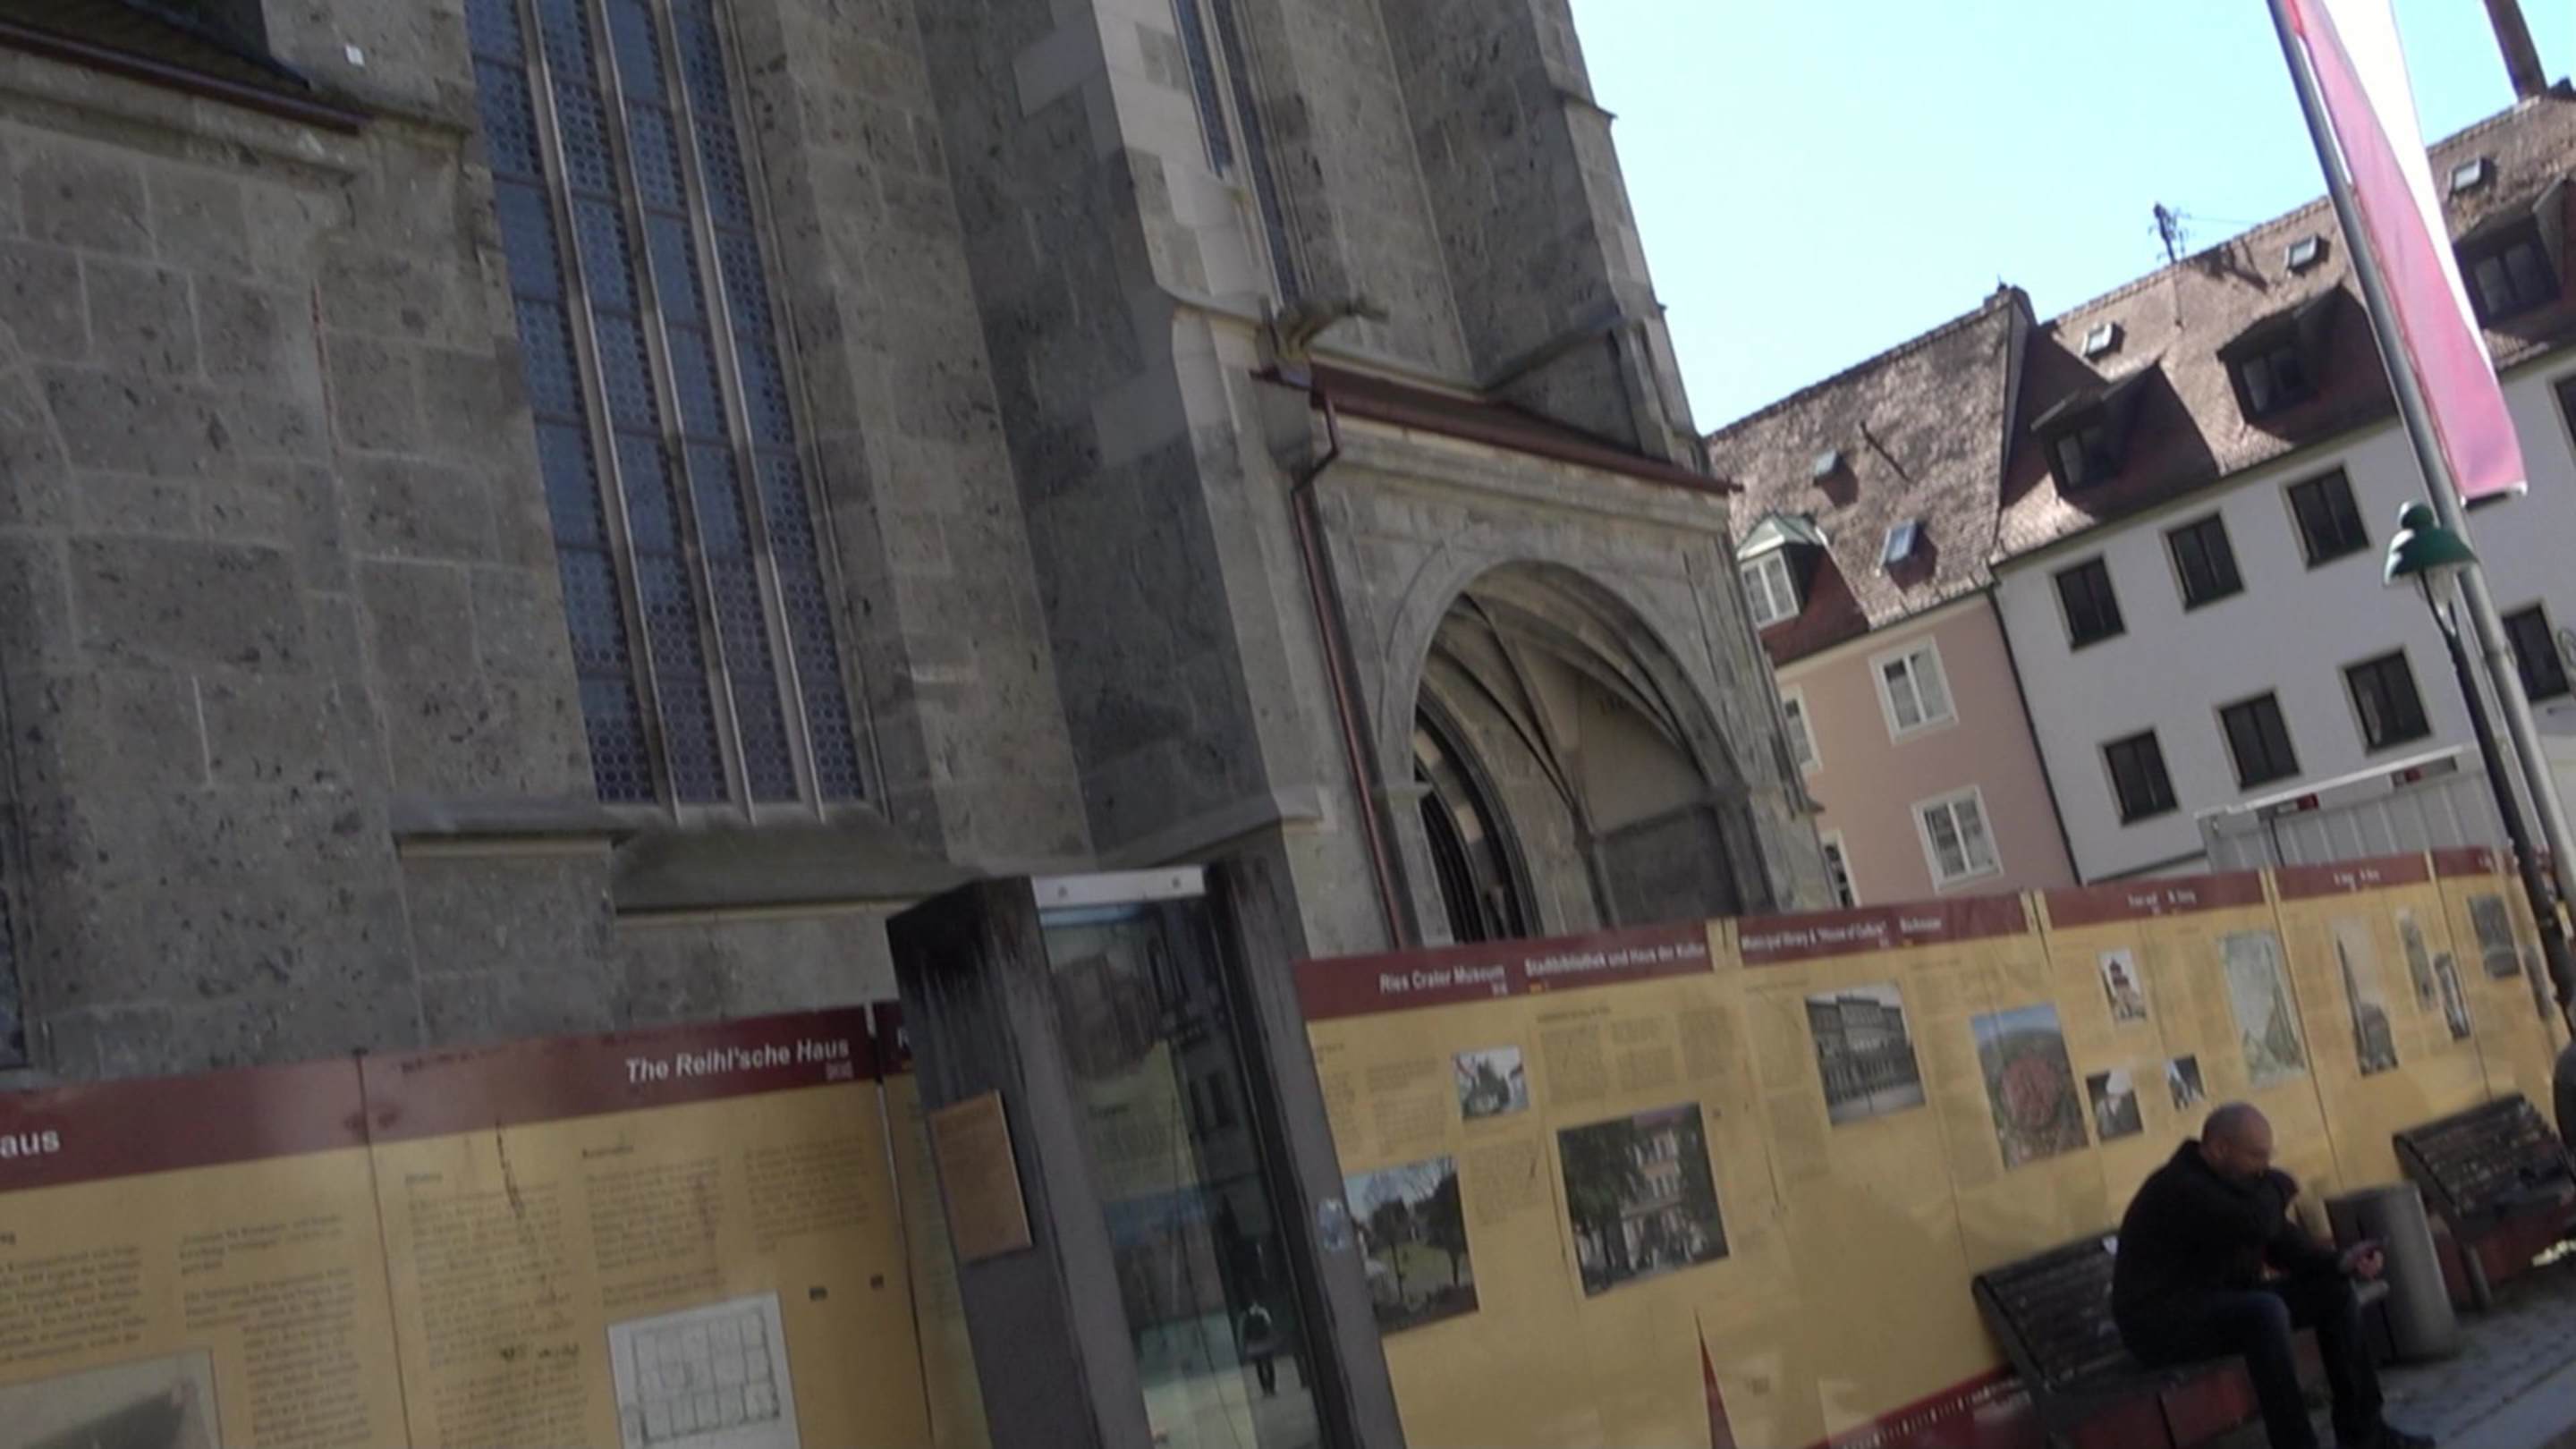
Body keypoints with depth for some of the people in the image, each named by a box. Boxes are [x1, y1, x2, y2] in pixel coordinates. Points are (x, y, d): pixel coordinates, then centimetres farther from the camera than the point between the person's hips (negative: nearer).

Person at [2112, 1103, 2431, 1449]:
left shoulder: (2235, 1179, 7)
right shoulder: (2181, 1189, -25)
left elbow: (2282, 1239, 9)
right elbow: (2258, 1225, -36)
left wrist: (2339, 1262, -10)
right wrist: (2277, 1185, -14)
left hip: (2223, 1299, 10)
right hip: (2163, 1320, -10)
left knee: (2333, 1291, 3)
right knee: (2266, 1312, -35)